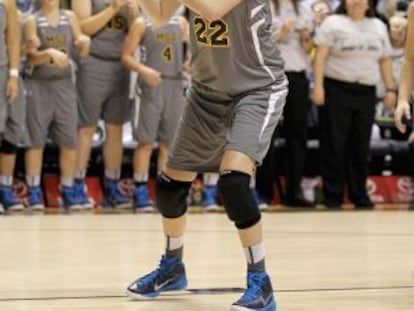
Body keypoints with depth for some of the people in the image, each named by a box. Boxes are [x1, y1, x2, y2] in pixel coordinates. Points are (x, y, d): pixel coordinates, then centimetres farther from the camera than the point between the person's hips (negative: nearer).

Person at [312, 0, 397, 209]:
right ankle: (333, 195, 3)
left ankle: (359, 194, 15)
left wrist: (390, 89, 10)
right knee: (334, 144, -2)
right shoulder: (333, 23, 0)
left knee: (361, 145, 6)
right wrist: (318, 86, -14)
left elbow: (385, 60, 17)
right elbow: (321, 56, -6)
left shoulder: (378, 27, 14)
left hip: (366, 92, 4)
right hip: (336, 90, -4)